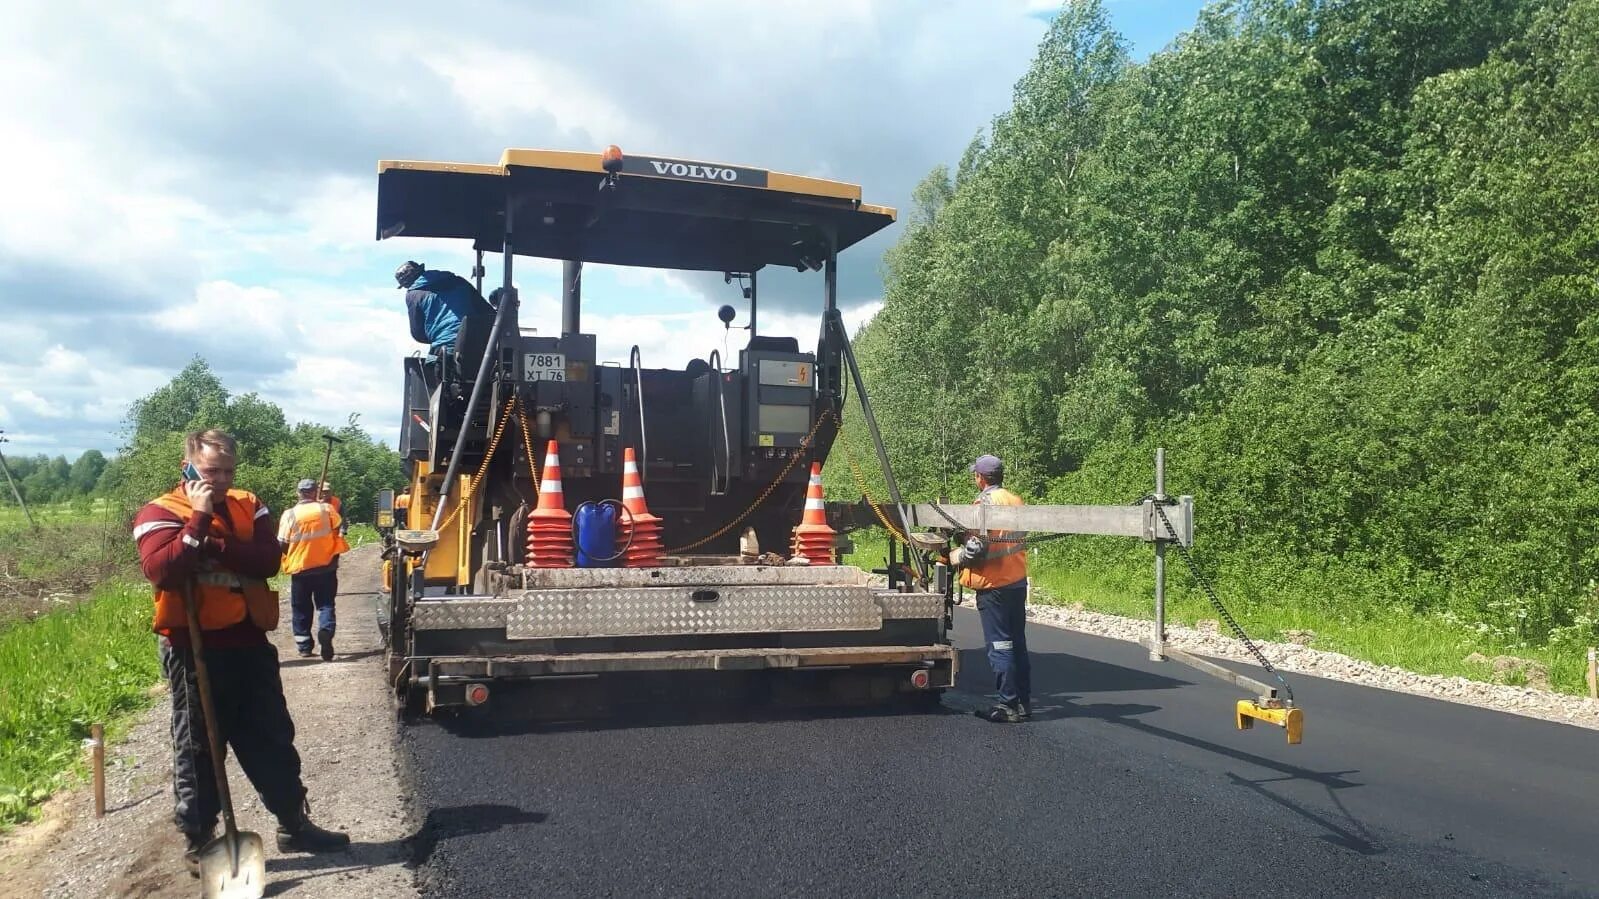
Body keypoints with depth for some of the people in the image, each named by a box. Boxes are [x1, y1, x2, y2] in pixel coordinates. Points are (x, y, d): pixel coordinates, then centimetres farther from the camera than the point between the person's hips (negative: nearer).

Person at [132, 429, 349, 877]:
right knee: (198, 748, 6)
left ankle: (294, 824, 25)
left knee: (273, 739, 13)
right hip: (194, 648, -4)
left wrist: (211, 542, -18)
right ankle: (198, 841, 21)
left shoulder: (248, 506, 7)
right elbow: (162, 572, -23)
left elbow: (268, 560, -9)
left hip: (249, 642, 4)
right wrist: (199, 518, -22)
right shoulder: (159, 513, -5)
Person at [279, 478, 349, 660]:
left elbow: (282, 544, -5)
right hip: (326, 567, 0)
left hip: (300, 568, 0)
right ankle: (326, 630, -23)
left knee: (301, 609, 13)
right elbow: (338, 528, 12)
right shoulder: (327, 509, -5)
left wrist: (289, 558, 15)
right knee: (326, 604, 5)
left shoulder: (290, 514, -8)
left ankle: (304, 646, 16)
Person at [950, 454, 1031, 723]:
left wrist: (958, 557, -1)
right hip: (1018, 581, 8)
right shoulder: (1015, 500, 9)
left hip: (993, 585, -8)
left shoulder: (984, 503, -15)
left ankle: (1008, 705, 1)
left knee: (999, 645, -2)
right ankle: (1023, 702, 20)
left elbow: (977, 547, -21)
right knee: (1018, 643, 14)